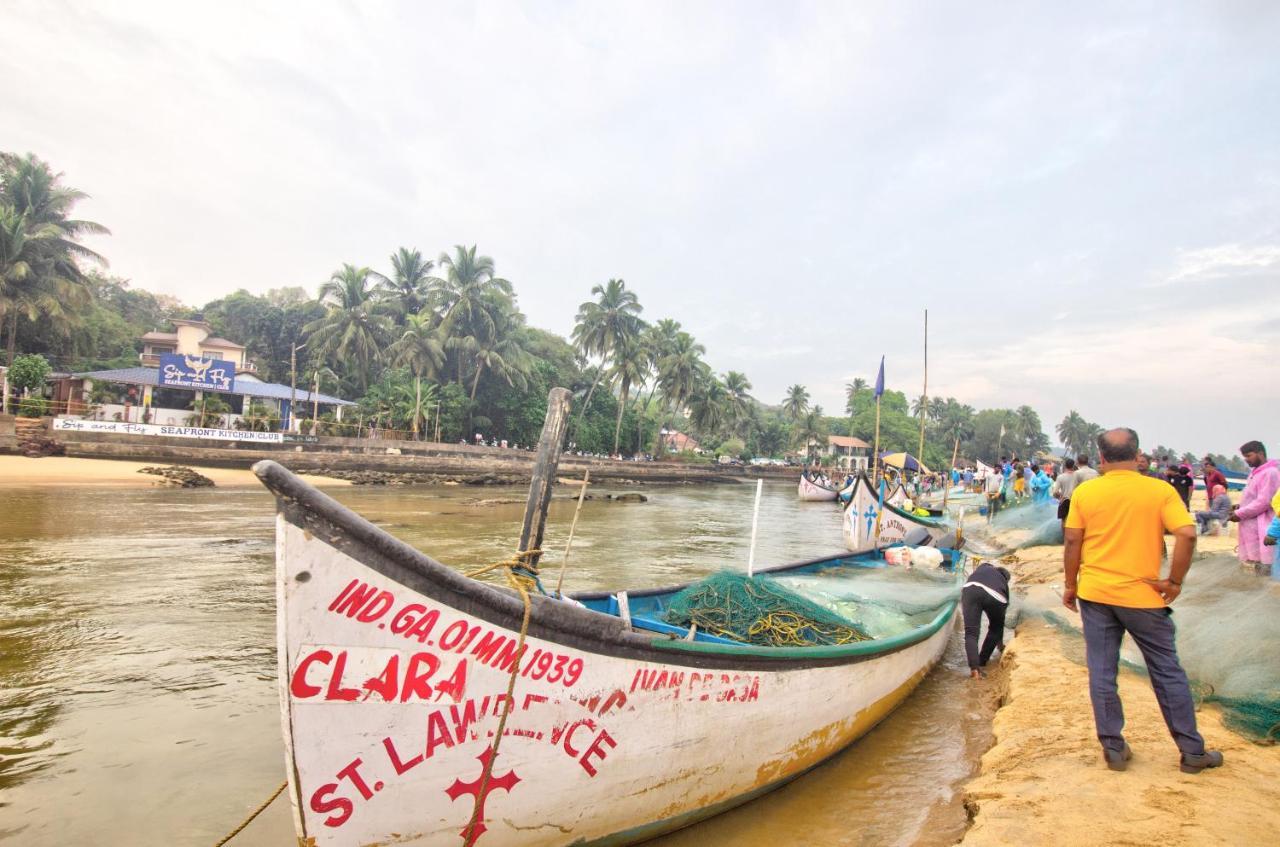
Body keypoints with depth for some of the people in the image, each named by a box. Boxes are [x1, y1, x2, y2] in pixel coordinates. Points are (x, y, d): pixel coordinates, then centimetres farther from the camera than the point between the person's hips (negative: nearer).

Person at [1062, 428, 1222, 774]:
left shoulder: (1085, 492, -4)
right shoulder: (1161, 491, -5)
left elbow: (1072, 542, -3)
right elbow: (1187, 534, -16)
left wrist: (1070, 584, 8)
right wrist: (1174, 581, -5)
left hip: (1095, 593, 1)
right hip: (1142, 596, 0)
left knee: (1102, 673, 9)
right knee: (1168, 673, 15)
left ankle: (1114, 749, 17)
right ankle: (1192, 752, 25)